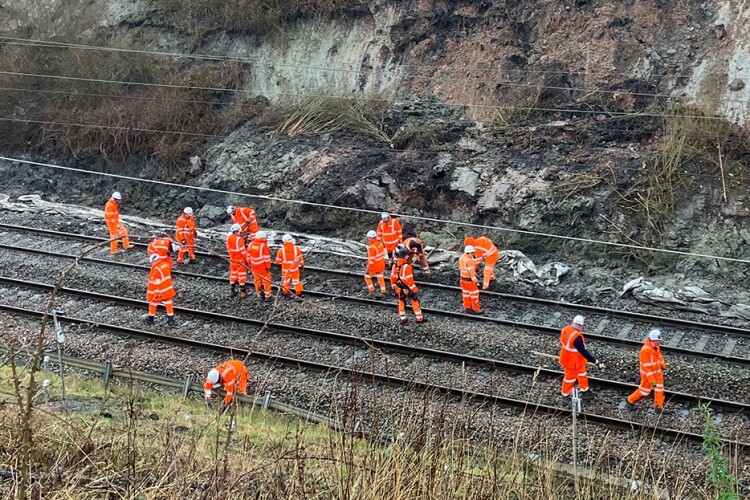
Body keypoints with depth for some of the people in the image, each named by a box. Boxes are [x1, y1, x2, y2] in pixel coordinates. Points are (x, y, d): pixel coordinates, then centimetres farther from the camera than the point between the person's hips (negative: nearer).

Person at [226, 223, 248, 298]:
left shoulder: (228, 238, -4)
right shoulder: (239, 239, -25)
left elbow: (228, 249, 7)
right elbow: (243, 250, -20)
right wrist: (247, 257, -4)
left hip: (232, 260, 6)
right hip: (240, 260, -6)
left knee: (233, 274, 19)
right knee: (242, 275, 6)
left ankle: (232, 291, 25)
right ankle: (242, 291, 11)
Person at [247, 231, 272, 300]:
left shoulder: (251, 244, -2)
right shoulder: (264, 245, -20)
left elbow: (248, 256, 7)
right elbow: (267, 258, -18)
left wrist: (250, 264, 18)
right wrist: (268, 266, -9)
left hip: (254, 266, 5)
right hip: (263, 267, -5)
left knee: (257, 279, 19)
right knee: (266, 279, 11)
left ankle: (259, 294, 29)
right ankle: (267, 294, 19)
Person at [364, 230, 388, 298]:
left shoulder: (372, 247, -28)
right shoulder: (380, 243, -5)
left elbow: (371, 259, -24)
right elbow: (384, 251, 9)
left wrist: (368, 268, -14)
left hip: (375, 266, -7)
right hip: (381, 265, 7)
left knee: (367, 277, 13)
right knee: (380, 277, 21)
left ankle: (372, 291, 11)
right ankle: (383, 292, 26)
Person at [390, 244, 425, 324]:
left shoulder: (395, 266, -7)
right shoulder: (407, 266, -28)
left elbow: (392, 277, 2)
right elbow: (409, 280, -24)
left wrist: (394, 286, 16)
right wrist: (414, 289, -14)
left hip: (399, 288, 6)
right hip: (408, 288, -6)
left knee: (401, 302, 19)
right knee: (415, 302, 9)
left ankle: (402, 319, 26)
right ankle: (419, 318, 18)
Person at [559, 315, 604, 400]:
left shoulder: (565, 329, -11)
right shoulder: (577, 337, -38)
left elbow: (562, 343, 7)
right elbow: (584, 352, -37)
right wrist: (596, 362, -32)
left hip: (567, 357, 9)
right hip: (573, 362, -9)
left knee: (582, 373, 27)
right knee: (570, 377, 18)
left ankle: (585, 390, 47)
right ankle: (566, 394, 41)